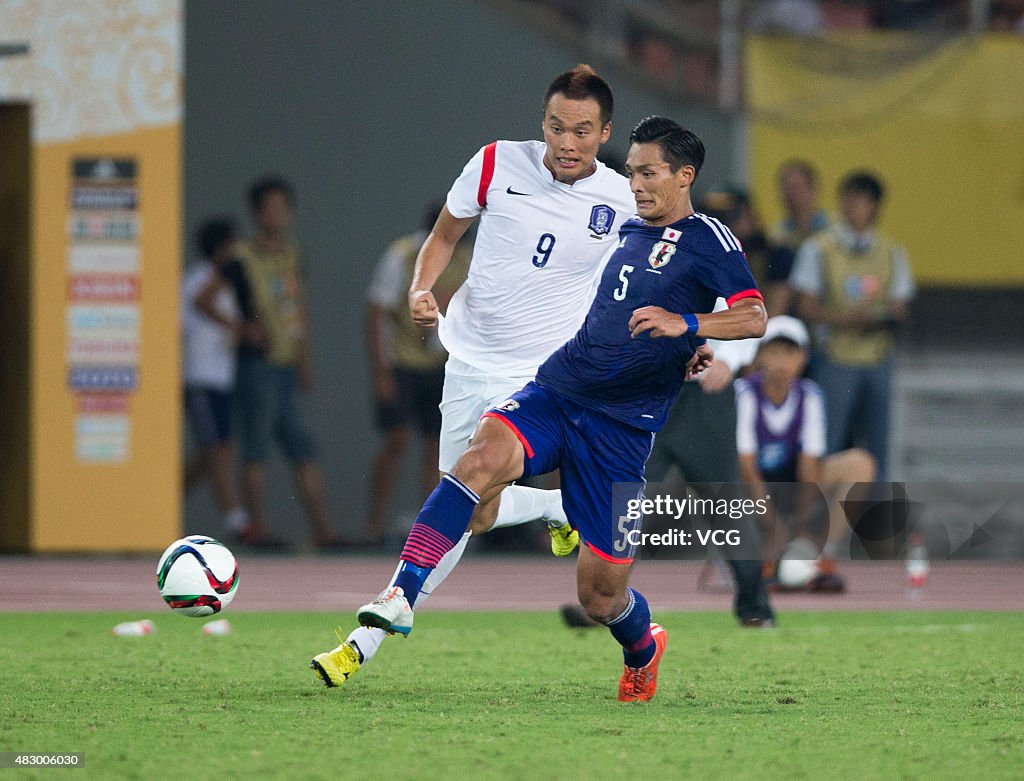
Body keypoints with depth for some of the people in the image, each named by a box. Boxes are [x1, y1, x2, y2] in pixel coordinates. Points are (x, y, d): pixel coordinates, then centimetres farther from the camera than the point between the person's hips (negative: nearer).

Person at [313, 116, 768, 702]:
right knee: (484, 456, -31)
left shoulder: (707, 239, -1)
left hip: (621, 428, -4)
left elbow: (754, 318, -16)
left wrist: (685, 325, -30)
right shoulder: (628, 231, 18)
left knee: (601, 596, 0)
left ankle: (643, 652, 38)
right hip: (557, 390, 4)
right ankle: (399, 601, -41)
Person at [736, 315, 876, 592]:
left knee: (860, 463, -19)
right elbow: (747, 467, -22)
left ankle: (826, 561, -22)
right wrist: (775, 528, -30)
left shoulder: (809, 396, -9)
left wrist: (801, 527, -25)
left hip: (791, 484, 3)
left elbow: (809, 465, -14)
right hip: (752, 490, -3)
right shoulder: (745, 394, -17)